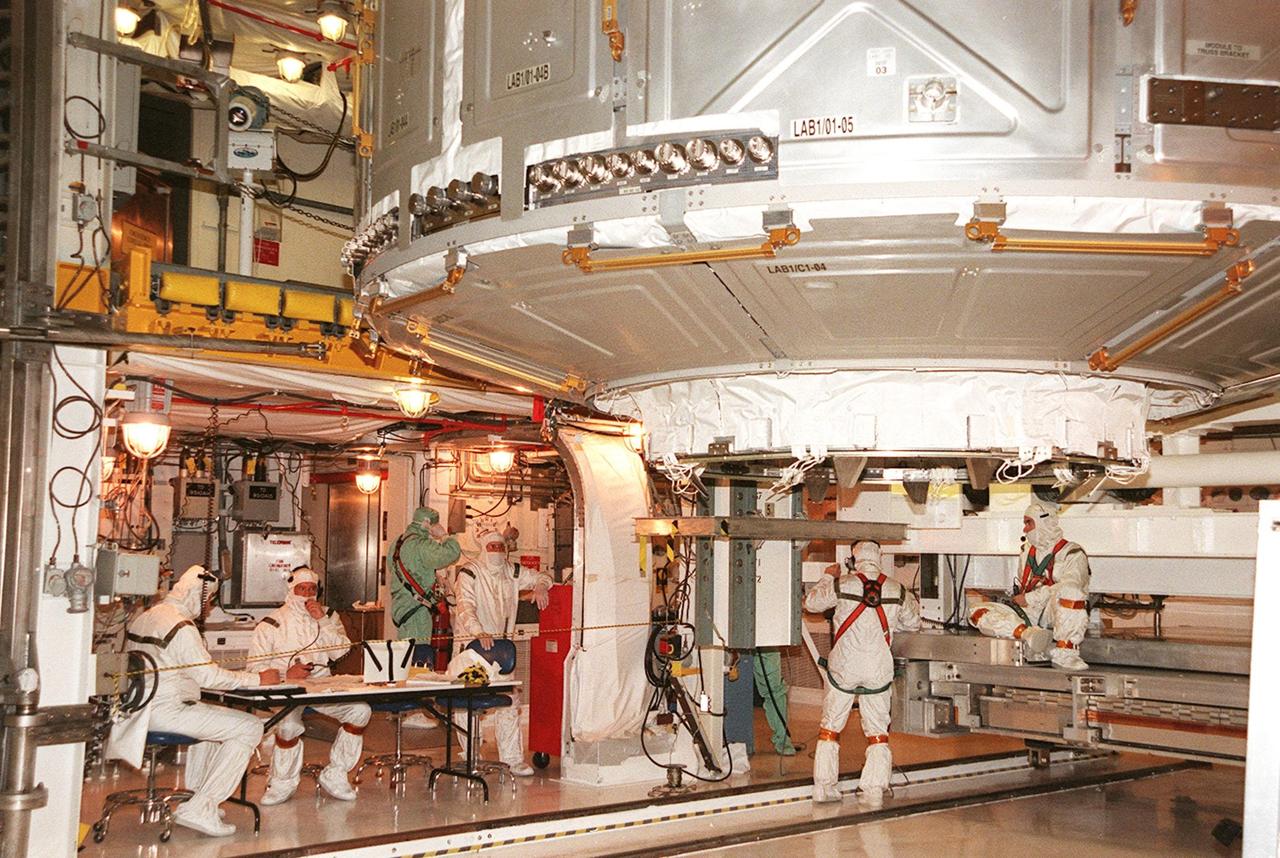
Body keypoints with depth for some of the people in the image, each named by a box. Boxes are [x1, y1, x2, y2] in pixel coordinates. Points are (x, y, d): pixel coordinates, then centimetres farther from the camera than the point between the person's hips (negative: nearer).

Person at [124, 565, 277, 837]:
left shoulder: (144, 617, 13)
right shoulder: (181, 626, -17)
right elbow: (209, 675, -19)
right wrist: (258, 679, -11)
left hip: (142, 708, 10)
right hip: (168, 712, -10)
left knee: (213, 715, 33)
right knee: (250, 727, -9)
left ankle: (194, 792, 26)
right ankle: (199, 809, -9)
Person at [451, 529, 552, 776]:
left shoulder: (513, 572, 10)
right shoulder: (469, 574, -7)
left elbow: (542, 577, 23)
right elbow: (465, 607, -20)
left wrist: (540, 587, -2)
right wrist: (480, 633, -35)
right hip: (470, 643, -4)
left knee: (509, 700, -2)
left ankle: (513, 757, 3)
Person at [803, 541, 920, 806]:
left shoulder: (842, 585, -7)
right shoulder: (897, 590, 0)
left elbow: (811, 602, 6)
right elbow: (913, 622, 13)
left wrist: (828, 577, 19)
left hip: (843, 667, -1)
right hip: (879, 670, 1)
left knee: (830, 725, 11)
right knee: (877, 730, 10)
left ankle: (824, 786, 12)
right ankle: (874, 789, 5)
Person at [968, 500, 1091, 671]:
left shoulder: (1072, 553, 2)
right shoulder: (1027, 553, 24)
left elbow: (1070, 586, -14)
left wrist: (1030, 598, -13)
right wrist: (1017, 599, 4)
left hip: (1058, 614, -6)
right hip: (1028, 614, 6)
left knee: (1070, 591, -38)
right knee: (977, 610, -14)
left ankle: (1064, 653, -33)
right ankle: (1027, 634, -36)